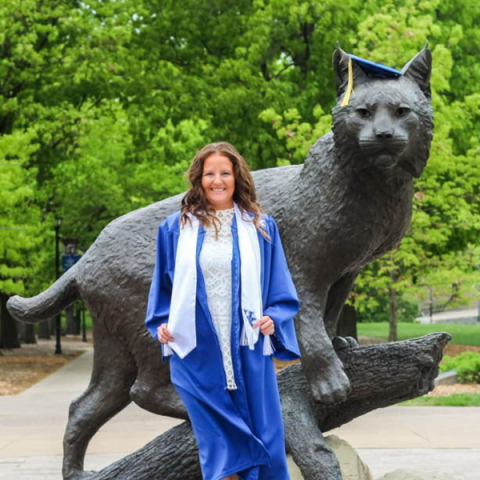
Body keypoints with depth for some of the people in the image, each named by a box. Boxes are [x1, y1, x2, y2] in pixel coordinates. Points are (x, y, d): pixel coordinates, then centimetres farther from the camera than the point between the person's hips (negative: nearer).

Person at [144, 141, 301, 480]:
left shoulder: (261, 227, 6)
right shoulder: (176, 228, 6)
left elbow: (281, 289, 8)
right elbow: (163, 286, 13)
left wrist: (273, 319, -10)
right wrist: (161, 323, -2)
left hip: (248, 350, 1)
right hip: (198, 353, 0)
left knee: (264, 442, 1)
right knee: (219, 444, 1)